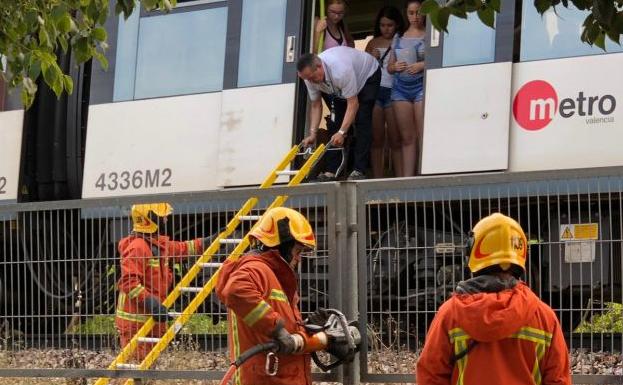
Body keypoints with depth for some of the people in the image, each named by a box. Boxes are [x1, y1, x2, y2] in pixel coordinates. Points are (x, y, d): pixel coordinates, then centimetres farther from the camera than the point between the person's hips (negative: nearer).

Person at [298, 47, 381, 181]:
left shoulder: (341, 70, -45)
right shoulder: (310, 75, -24)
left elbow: (353, 104, -41)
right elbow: (316, 106, -13)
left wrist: (342, 132, -45)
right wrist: (312, 133, -23)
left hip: (368, 76, -6)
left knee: (362, 121, -20)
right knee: (335, 121, -7)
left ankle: (359, 171, -23)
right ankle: (330, 171, -8)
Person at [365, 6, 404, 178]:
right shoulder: (373, 44, 16)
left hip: (393, 91, -3)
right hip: (374, 91, 3)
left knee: (395, 139, -7)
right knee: (376, 138, 0)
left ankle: (400, 178, -10)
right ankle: (377, 180, -1)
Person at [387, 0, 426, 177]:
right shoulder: (399, 38, 18)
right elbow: (389, 67, 21)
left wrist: (423, 65, -17)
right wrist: (395, 66, 0)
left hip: (422, 85, -4)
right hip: (400, 87, 4)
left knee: (423, 136, -11)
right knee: (407, 137, 1)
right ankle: (407, 178, -1)